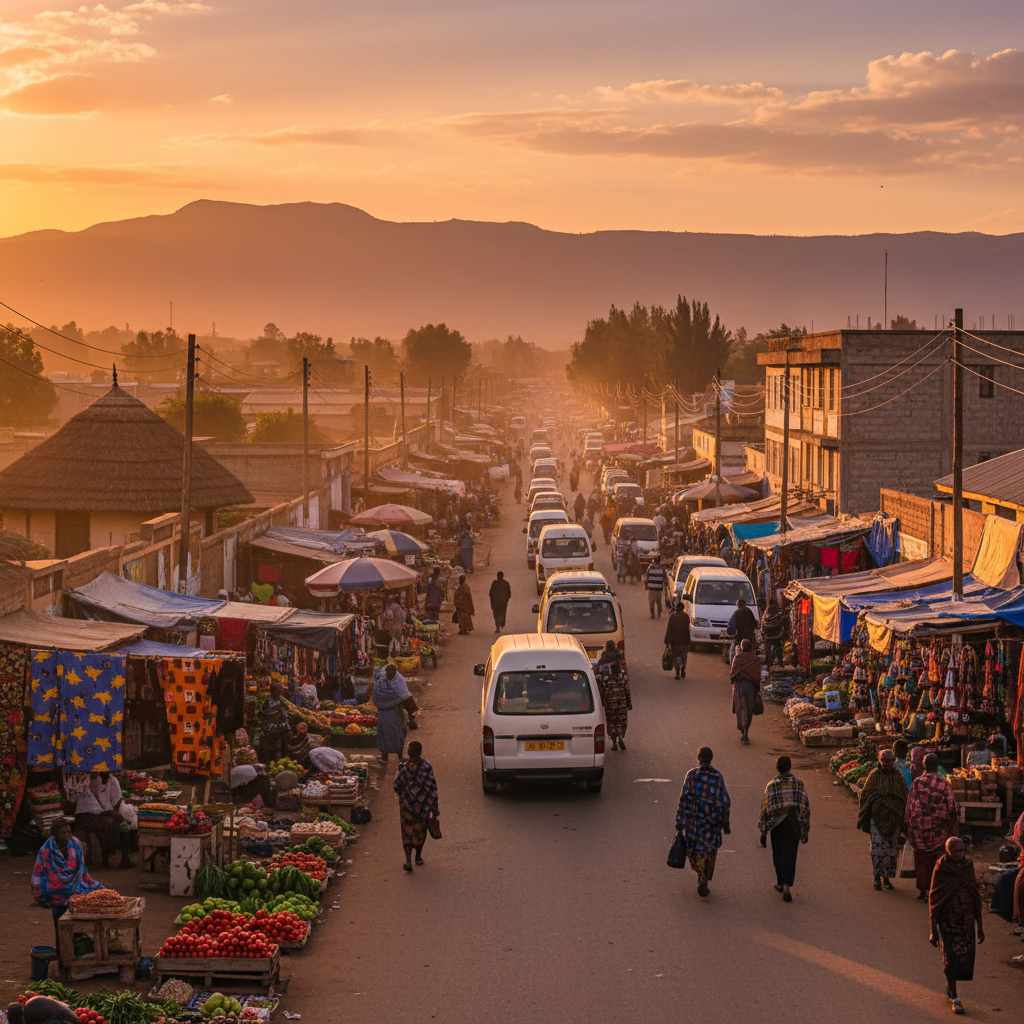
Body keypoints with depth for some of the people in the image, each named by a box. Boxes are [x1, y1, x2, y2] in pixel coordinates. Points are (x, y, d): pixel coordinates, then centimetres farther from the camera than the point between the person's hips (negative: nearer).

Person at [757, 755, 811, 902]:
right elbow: (805, 807, 0)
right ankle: (786, 886, -16)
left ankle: (780, 884, 29)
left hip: (777, 825, 0)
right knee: (790, 856, -1)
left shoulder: (771, 785, -5)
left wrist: (763, 832, 3)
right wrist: (806, 831, 9)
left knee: (778, 855, 17)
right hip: (794, 825, 0)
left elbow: (765, 808, -5)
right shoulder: (799, 784, -2)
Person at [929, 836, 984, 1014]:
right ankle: (954, 998, 3)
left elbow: (975, 896, 9)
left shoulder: (968, 865, 2)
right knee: (951, 957, -7)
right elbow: (934, 899, -6)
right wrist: (933, 930, -8)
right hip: (948, 919, -4)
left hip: (966, 919, 4)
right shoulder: (941, 869, -10)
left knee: (965, 956, 8)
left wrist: (979, 926, 10)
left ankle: (950, 986, 34)